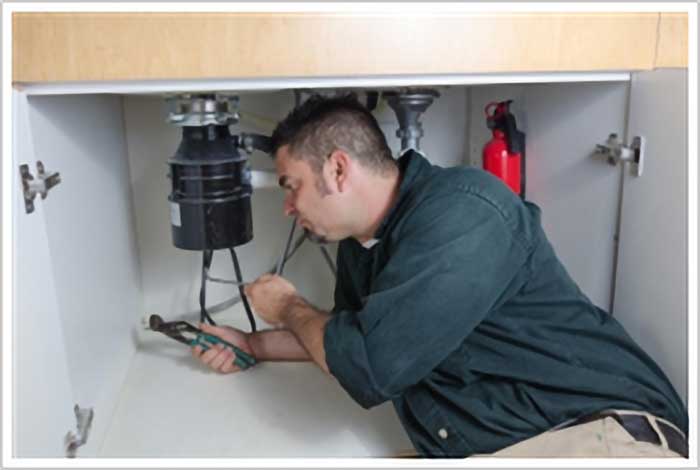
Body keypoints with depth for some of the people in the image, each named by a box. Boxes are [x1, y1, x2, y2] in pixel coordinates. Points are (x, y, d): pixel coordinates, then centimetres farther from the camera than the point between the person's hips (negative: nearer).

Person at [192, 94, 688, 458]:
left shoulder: (461, 210, -17)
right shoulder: (360, 242, 10)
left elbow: (367, 366, -20)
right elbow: (346, 337, 28)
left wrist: (289, 308, -2)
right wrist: (252, 345, 23)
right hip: (474, 447, 7)